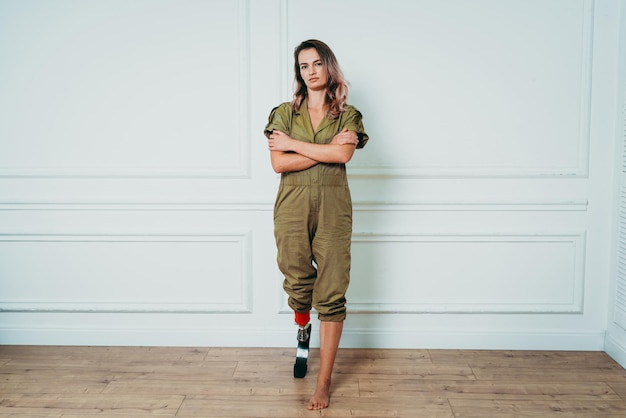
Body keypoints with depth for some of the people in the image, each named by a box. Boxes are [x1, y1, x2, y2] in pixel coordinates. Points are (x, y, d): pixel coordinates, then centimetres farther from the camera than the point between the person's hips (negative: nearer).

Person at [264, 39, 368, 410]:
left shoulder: (347, 114, 9)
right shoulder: (284, 113, 9)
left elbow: (344, 154, -11)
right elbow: (279, 163, -5)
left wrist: (293, 144, -6)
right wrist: (327, 149, -8)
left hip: (333, 207, 0)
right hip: (292, 206, 1)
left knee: (332, 294, -2)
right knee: (298, 282, -1)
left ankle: (324, 383, 9)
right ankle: (302, 331, 38)